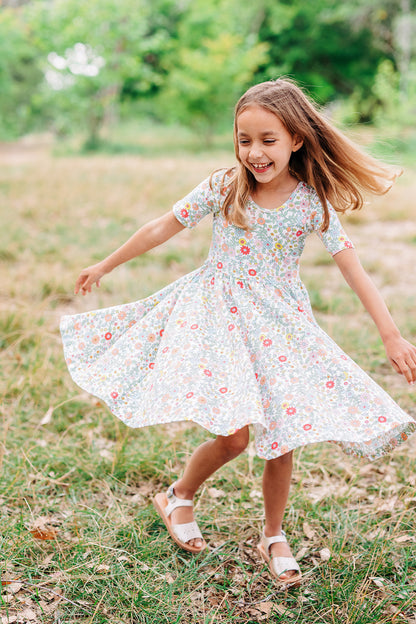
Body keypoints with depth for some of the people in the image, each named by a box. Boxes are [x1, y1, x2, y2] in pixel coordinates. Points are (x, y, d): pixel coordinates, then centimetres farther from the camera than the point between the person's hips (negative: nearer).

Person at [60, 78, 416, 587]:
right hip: (221, 316, -1)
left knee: (281, 435, 4)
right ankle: (179, 497, 20)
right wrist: (105, 266, 9)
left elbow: (352, 268, -5)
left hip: (281, 325, 2)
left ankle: (274, 538, 27)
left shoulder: (313, 202, -8)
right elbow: (162, 228, 1)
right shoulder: (222, 188, -9)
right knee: (234, 435, -11)